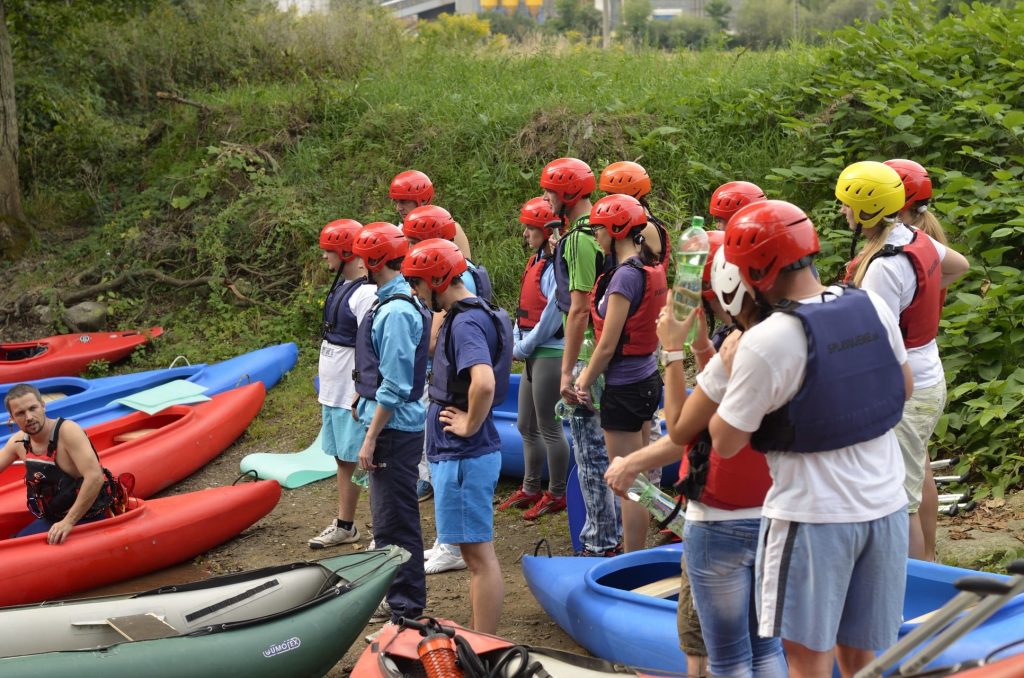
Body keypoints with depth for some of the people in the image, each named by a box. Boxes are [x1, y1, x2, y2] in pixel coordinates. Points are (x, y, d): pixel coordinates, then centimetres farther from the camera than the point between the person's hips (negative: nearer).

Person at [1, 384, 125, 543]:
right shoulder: (18, 443, 2)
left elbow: (95, 477, -29)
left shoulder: (67, 431, -20)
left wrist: (68, 521, -28)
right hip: (52, 518, 7)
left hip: (89, 517, -7)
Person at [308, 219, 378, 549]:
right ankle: (343, 525, 24)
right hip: (332, 391, 10)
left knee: (354, 460, -3)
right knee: (342, 457, 16)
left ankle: (346, 526, 5)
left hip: (351, 396, -10)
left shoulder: (365, 294, -18)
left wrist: (361, 394, -22)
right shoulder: (340, 286, 12)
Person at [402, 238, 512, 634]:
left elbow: (484, 382, -36)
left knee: (478, 554, -4)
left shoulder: (466, 323, -19)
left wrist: (470, 425, -22)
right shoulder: (464, 316, 13)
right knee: (474, 552, 17)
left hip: (465, 457, -11)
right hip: (457, 454, 11)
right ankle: (475, 640, 27)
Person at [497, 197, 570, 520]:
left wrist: (522, 348, -9)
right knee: (526, 425, 17)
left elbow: (551, 318, -19)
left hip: (550, 354, -10)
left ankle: (556, 494, 13)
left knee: (549, 427, 0)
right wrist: (517, 344, 6)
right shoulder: (535, 262, 12)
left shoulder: (556, 268, -17)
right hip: (534, 354, 10)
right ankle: (530, 490, 29)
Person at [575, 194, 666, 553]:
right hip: (648, 378, 9)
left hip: (625, 387, -9)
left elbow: (608, 346, -18)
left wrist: (585, 381, -3)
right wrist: (590, 372, 11)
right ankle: (637, 553, 26)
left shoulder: (625, 276, -20)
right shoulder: (651, 269, 7)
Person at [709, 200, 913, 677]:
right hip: (887, 505, 6)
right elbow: (904, 390, 14)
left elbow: (725, 444, -11)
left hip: (814, 516, -6)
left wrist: (733, 374, 2)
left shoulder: (766, 342, -20)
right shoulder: (873, 306, -2)